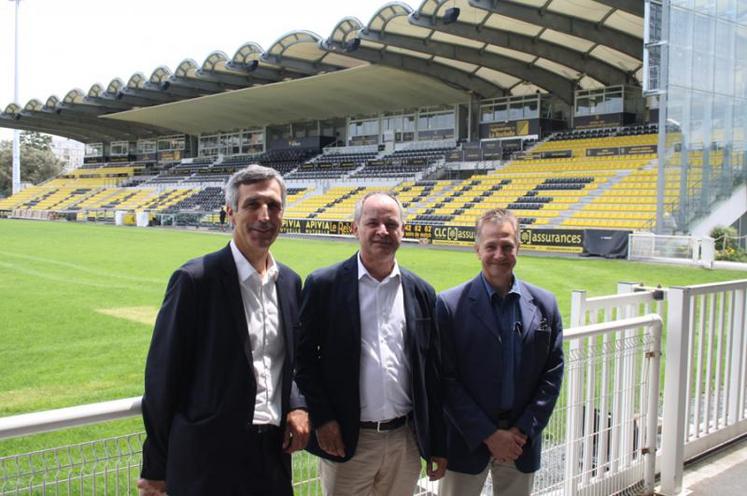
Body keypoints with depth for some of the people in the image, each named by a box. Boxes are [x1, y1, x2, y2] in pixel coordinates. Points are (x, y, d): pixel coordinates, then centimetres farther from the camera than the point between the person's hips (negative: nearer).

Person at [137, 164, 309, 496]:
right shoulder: (196, 279, -13)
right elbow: (162, 377, -9)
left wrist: (297, 406, -3)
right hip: (209, 459, -5)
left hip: (274, 452, 5)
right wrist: (156, 468, -5)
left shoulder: (290, 281, 6)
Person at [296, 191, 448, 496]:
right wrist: (321, 419, -9)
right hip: (346, 440, -3)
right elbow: (304, 356, -2)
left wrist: (438, 446, 8)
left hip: (406, 441, 3)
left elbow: (433, 374, 6)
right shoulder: (324, 285, -5)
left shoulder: (421, 292, 4)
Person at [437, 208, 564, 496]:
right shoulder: (450, 305, -9)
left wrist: (524, 429, -5)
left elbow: (553, 372, 3)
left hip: (522, 441, 3)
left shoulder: (544, 305, 1)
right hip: (468, 440, -2)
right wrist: (487, 434, -12)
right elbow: (446, 379, -10)